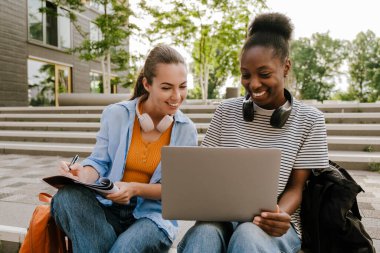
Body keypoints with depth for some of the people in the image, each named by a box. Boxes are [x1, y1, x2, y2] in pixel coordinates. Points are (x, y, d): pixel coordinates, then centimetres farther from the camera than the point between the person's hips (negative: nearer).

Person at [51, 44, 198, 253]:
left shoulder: (186, 130, -3)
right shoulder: (116, 114, -2)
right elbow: (99, 162, 0)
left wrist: (135, 189, -22)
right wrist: (84, 175, -25)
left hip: (153, 214, -3)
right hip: (108, 207, 3)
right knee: (67, 196, -27)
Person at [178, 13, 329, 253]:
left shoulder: (309, 119, -2)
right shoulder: (226, 111, 3)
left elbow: (296, 186, -1)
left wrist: (281, 214, -23)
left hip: (274, 225, 0)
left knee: (248, 234, -36)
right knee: (203, 233, -34)